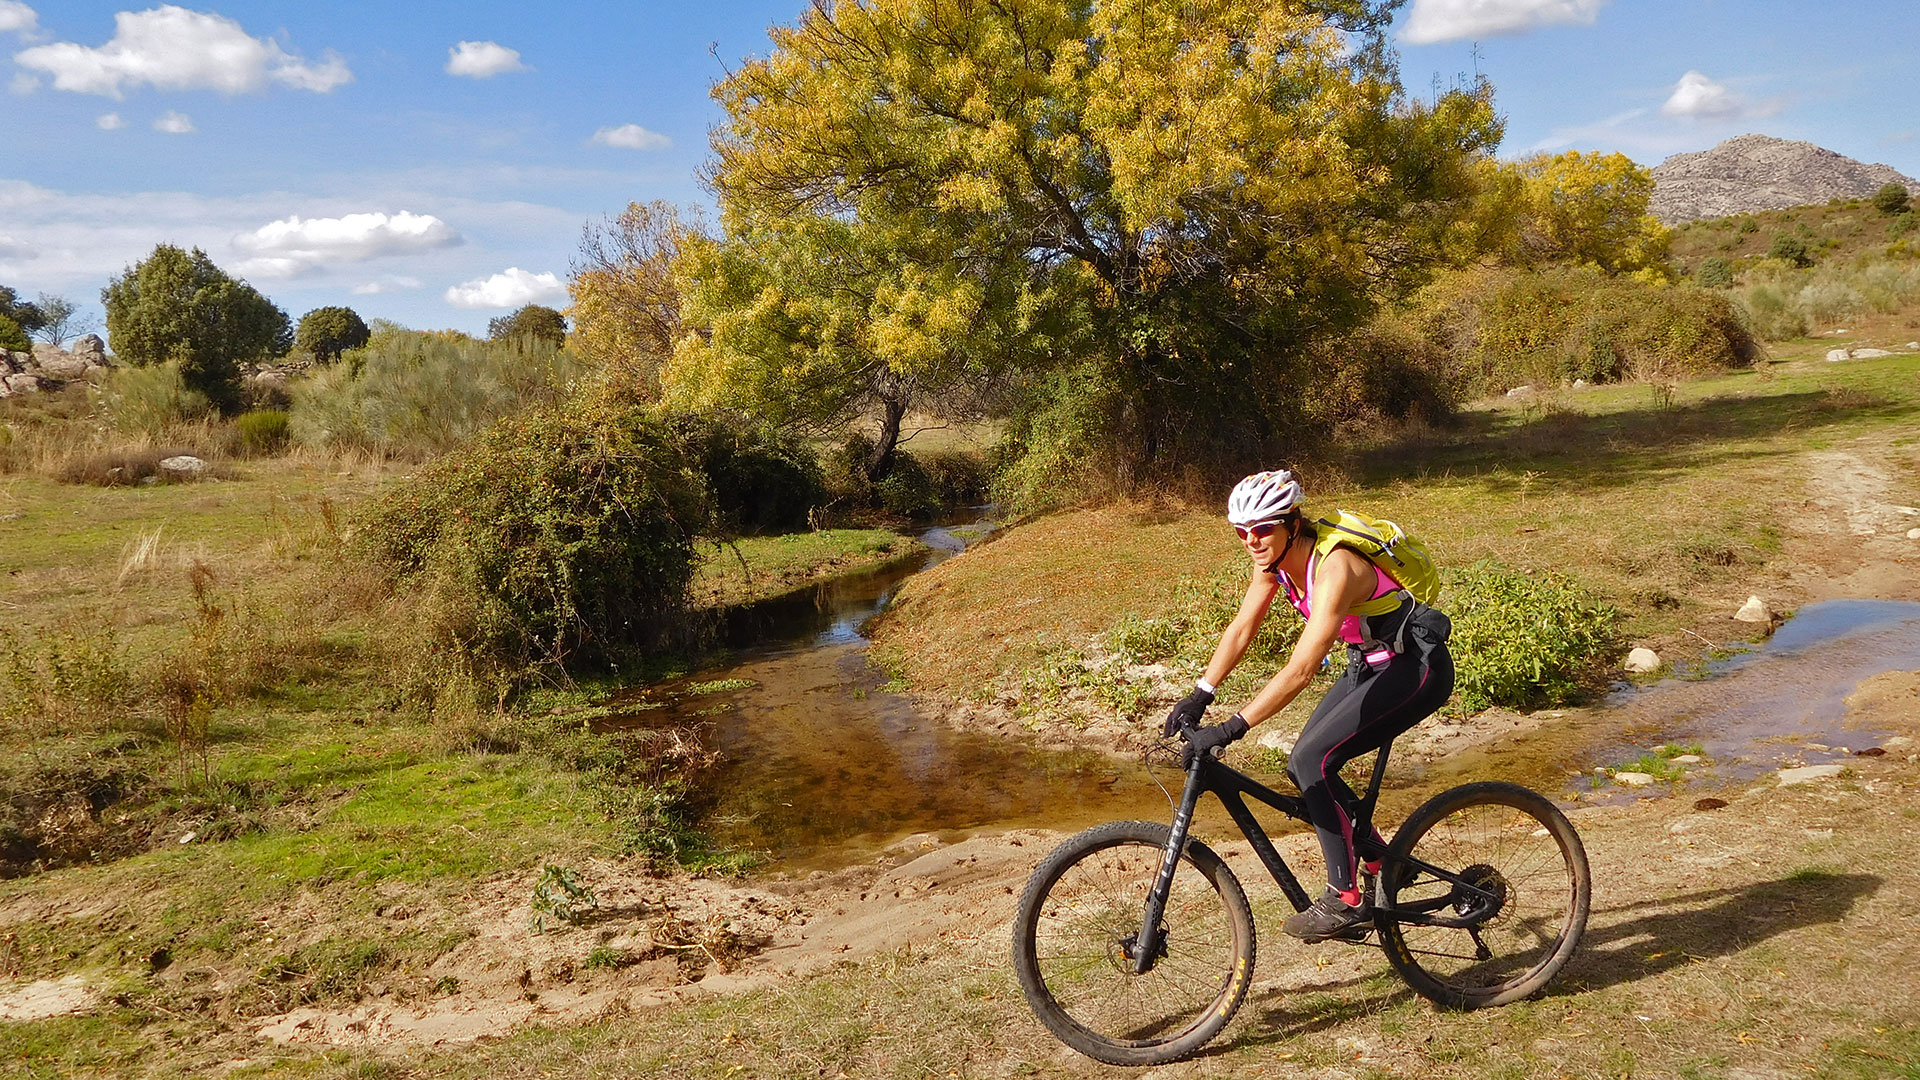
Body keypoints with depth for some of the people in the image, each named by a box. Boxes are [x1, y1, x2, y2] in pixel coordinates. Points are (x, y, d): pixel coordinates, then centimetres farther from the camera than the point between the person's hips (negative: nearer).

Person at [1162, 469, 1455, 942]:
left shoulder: (1334, 568, -33)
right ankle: (1384, 867, 20)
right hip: (1370, 663, 9)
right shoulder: (1274, 559, -7)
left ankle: (1345, 898, -8)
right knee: (1303, 767, 1)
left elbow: (1301, 669, -39)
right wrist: (1198, 697, -7)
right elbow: (1241, 630, 1)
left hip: (1417, 667, -9)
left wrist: (1230, 729, -42)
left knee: (1313, 760, -19)